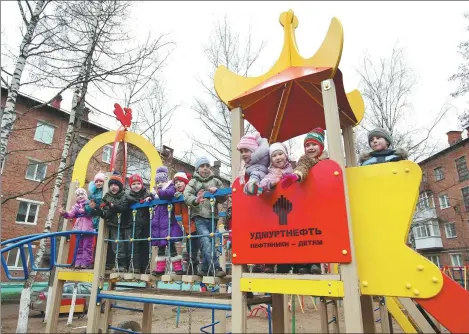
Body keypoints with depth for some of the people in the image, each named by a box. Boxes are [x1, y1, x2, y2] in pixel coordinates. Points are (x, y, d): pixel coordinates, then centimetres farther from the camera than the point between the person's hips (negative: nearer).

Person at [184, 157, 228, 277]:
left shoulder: (216, 181, 16)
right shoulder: (193, 182, 10)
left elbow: (223, 198, 13)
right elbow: (186, 196, -9)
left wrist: (216, 192, -9)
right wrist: (195, 200, -31)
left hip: (212, 217, 3)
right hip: (199, 217, -3)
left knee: (208, 242, 7)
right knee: (206, 241, -19)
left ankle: (205, 269, 21)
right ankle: (215, 268, -20)